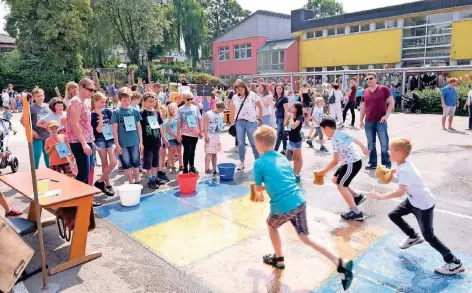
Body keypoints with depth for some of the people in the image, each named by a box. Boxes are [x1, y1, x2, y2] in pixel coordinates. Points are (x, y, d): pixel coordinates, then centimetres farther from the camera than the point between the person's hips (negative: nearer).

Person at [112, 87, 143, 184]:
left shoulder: (135, 111, 3)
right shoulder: (116, 112, -2)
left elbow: (139, 127, 7)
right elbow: (115, 129, -3)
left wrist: (141, 142, 4)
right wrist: (117, 144, -7)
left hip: (135, 142, 1)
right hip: (123, 143, -1)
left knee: (136, 164, 9)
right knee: (127, 165, 7)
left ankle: (137, 182, 23)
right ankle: (131, 183, 20)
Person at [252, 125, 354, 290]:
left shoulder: (259, 163, -5)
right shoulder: (283, 158, 15)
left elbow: (258, 189, 7)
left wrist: (258, 193, 30)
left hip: (282, 207, -6)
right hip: (299, 201, 6)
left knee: (271, 226, 27)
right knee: (305, 237, 18)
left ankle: (279, 259, 42)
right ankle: (341, 263, 8)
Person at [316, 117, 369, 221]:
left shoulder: (335, 140, -24)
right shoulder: (341, 133, 4)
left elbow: (335, 161, -26)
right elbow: (354, 139, 20)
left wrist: (323, 171, -18)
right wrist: (363, 147, 38)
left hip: (352, 163, -10)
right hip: (354, 161, 10)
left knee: (341, 186, -6)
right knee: (335, 179, 17)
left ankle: (356, 213, -6)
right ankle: (357, 196, 23)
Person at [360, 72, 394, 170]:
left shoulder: (384, 89, -3)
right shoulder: (365, 92, 10)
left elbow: (391, 102, -2)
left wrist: (386, 115, -11)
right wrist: (361, 120, 14)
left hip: (380, 121, -4)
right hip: (368, 122, 4)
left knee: (384, 143, -2)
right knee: (370, 144, 9)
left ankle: (386, 164, 7)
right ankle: (372, 163, 19)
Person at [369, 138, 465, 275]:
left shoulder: (405, 170, -33)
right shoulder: (402, 165, -6)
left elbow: (400, 192, -44)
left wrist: (381, 196, -36)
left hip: (424, 204, -9)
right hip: (413, 200, 9)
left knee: (428, 236, -3)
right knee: (393, 215, 13)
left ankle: (454, 263, 11)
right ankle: (414, 237, 32)